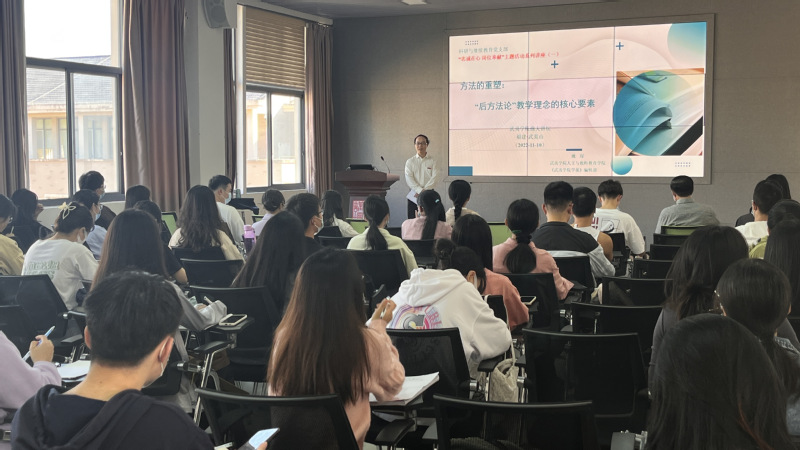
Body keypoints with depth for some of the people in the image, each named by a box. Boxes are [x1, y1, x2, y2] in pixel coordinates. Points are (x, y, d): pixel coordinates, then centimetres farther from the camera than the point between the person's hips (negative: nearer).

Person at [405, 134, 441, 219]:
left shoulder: (433, 161, 6)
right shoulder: (410, 162, 8)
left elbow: (435, 178, -4)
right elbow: (409, 179, -3)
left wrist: (424, 191, -15)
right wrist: (420, 190, -17)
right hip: (414, 195, 1)